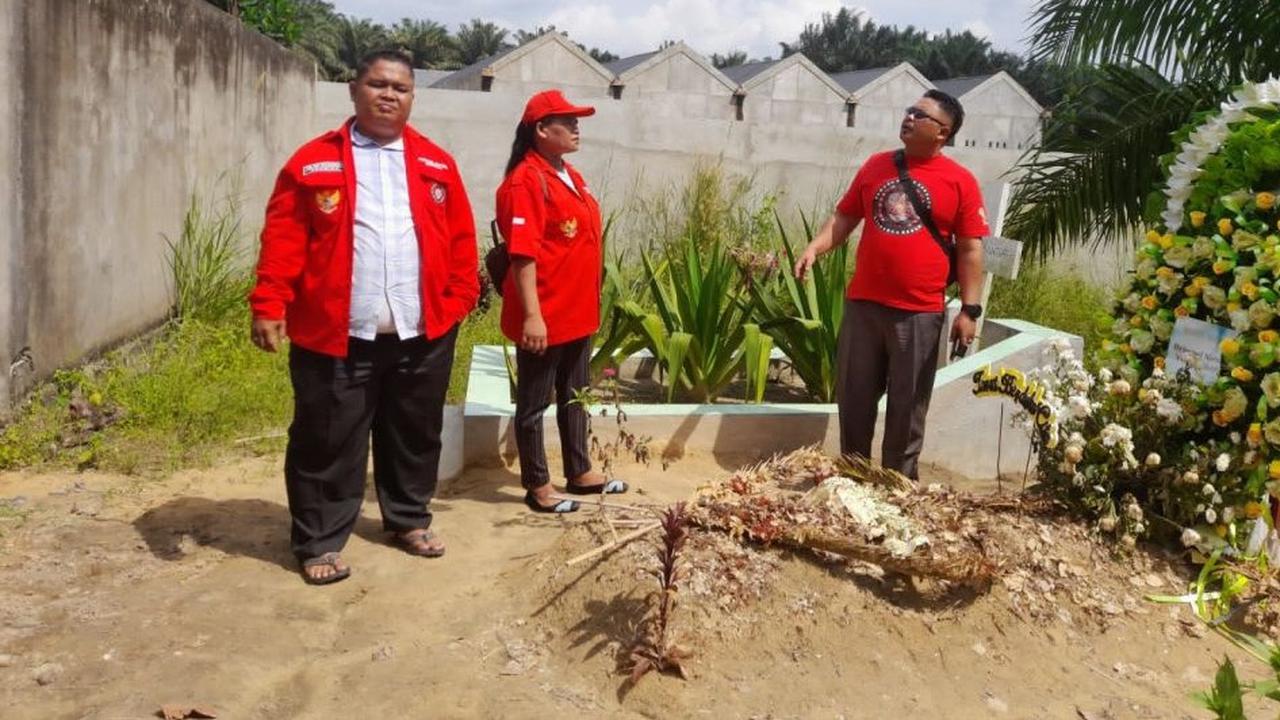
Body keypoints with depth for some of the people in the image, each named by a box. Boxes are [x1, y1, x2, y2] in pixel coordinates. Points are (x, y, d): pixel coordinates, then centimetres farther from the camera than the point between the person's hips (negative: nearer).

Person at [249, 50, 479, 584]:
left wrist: (459, 300, -1)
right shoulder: (313, 162, 1)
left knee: (415, 435, 16)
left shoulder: (437, 165, 10)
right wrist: (269, 307, -11)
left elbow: (461, 240, 8)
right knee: (328, 443, 5)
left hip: (422, 333, 3)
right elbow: (283, 241, -4)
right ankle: (320, 542, 19)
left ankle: (409, 519, 35)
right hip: (337, 335, -3)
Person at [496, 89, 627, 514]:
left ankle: (580, 473, 32)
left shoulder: (571, 177, 12)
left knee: (575, 396, 19)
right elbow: (523, 253, -22)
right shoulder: (526, 181, -16)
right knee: (534, 402, 5)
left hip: (578, 312, 9)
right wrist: (532, 315, -26)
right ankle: (537, 487, 16)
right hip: (544, 317, -9)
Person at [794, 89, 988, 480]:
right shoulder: (876, 165, 7)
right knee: (853, 396, 11)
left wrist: (969, 310, -8)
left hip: (919, 312, -3)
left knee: (907, 405, 7)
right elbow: (845, 216, 13)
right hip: (862, 304, 4)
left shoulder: (960, 181, -3)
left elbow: (970, 250, -3)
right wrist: (814, 247, -4)